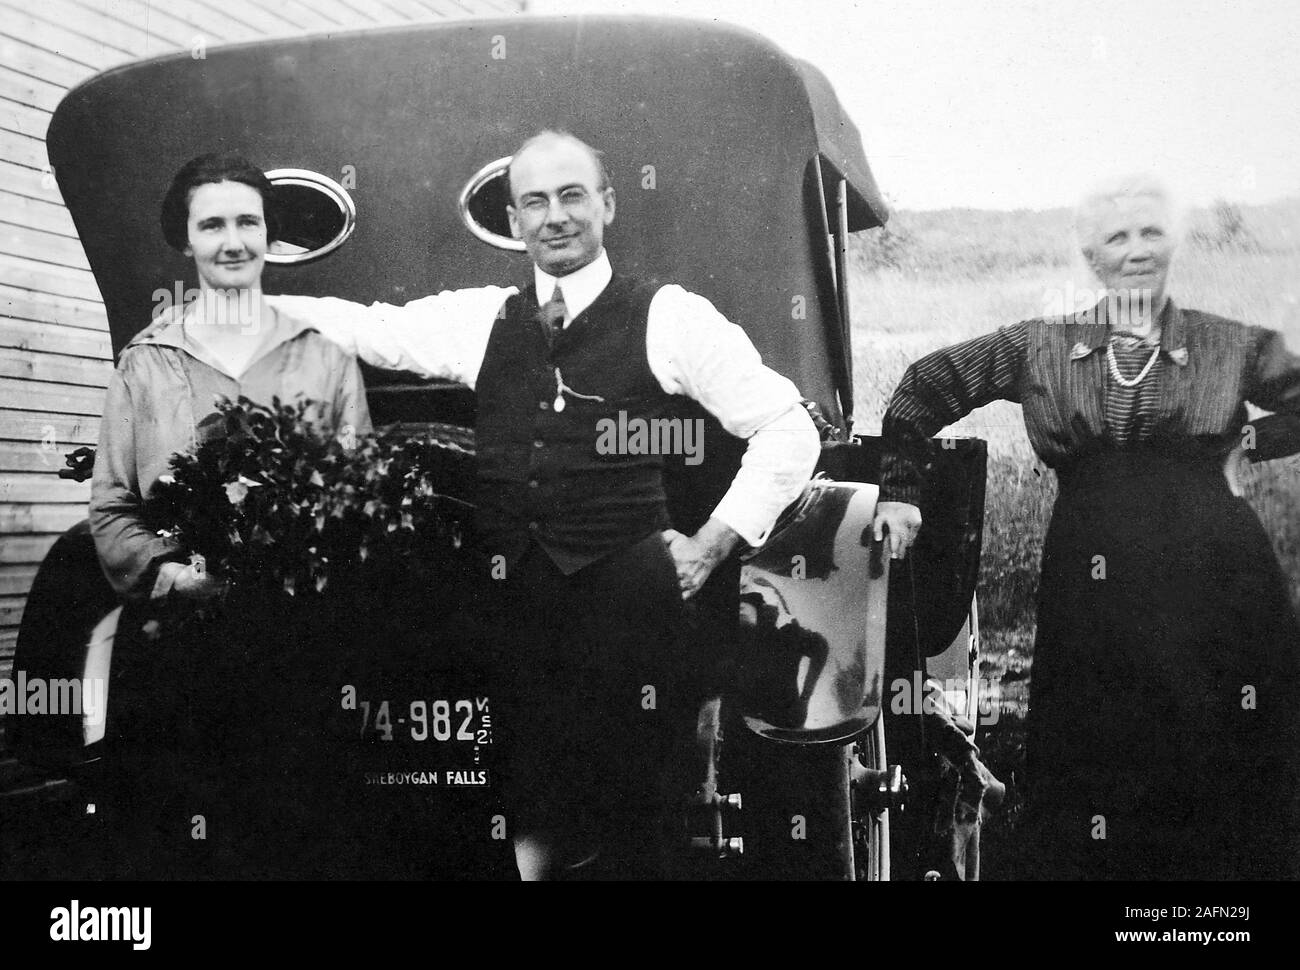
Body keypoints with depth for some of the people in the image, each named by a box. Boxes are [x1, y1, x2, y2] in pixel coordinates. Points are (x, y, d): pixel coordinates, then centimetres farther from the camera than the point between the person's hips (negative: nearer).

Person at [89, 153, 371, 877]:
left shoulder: (327, 360, 10)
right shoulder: (146, 362, 9)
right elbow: (110, 508, 5)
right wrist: (171, 572, -12)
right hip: (172, 640, 0)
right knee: (167, 849, 2)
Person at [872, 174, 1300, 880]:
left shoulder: (1230, 347, 8)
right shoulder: (1042, 348, 9)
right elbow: (923, 389, 15)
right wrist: (899, 490, 10)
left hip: (1215, 580, 0)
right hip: (1091, 579, 1)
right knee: (1095, 767, 4)